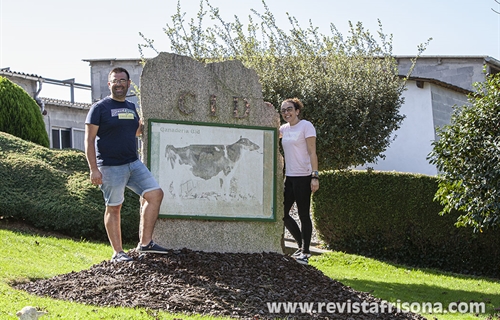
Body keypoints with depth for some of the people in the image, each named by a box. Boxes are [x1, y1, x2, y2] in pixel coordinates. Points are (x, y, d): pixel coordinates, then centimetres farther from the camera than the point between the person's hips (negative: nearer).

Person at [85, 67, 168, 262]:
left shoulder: (131, 107, 15)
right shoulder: (100, 108, -5)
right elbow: (89, 139, -9)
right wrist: (93, 169, -16)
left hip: (134, 163, 6)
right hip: (111, 167, -6)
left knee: (155, 194, -3)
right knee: (114, 208, 0)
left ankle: (145, 243, 3)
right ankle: (117, 253, 8)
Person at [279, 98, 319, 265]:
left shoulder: (306, 126, -6)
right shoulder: (284, 128, 12)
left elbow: (312, 153, -11)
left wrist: (315, 176, -18)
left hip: (303, 177, -7)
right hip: (289, 177, 8)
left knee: (303, 215, -2)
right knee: (282, 213, 8)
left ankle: (305, 253, 7)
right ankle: (302, 246, 22)